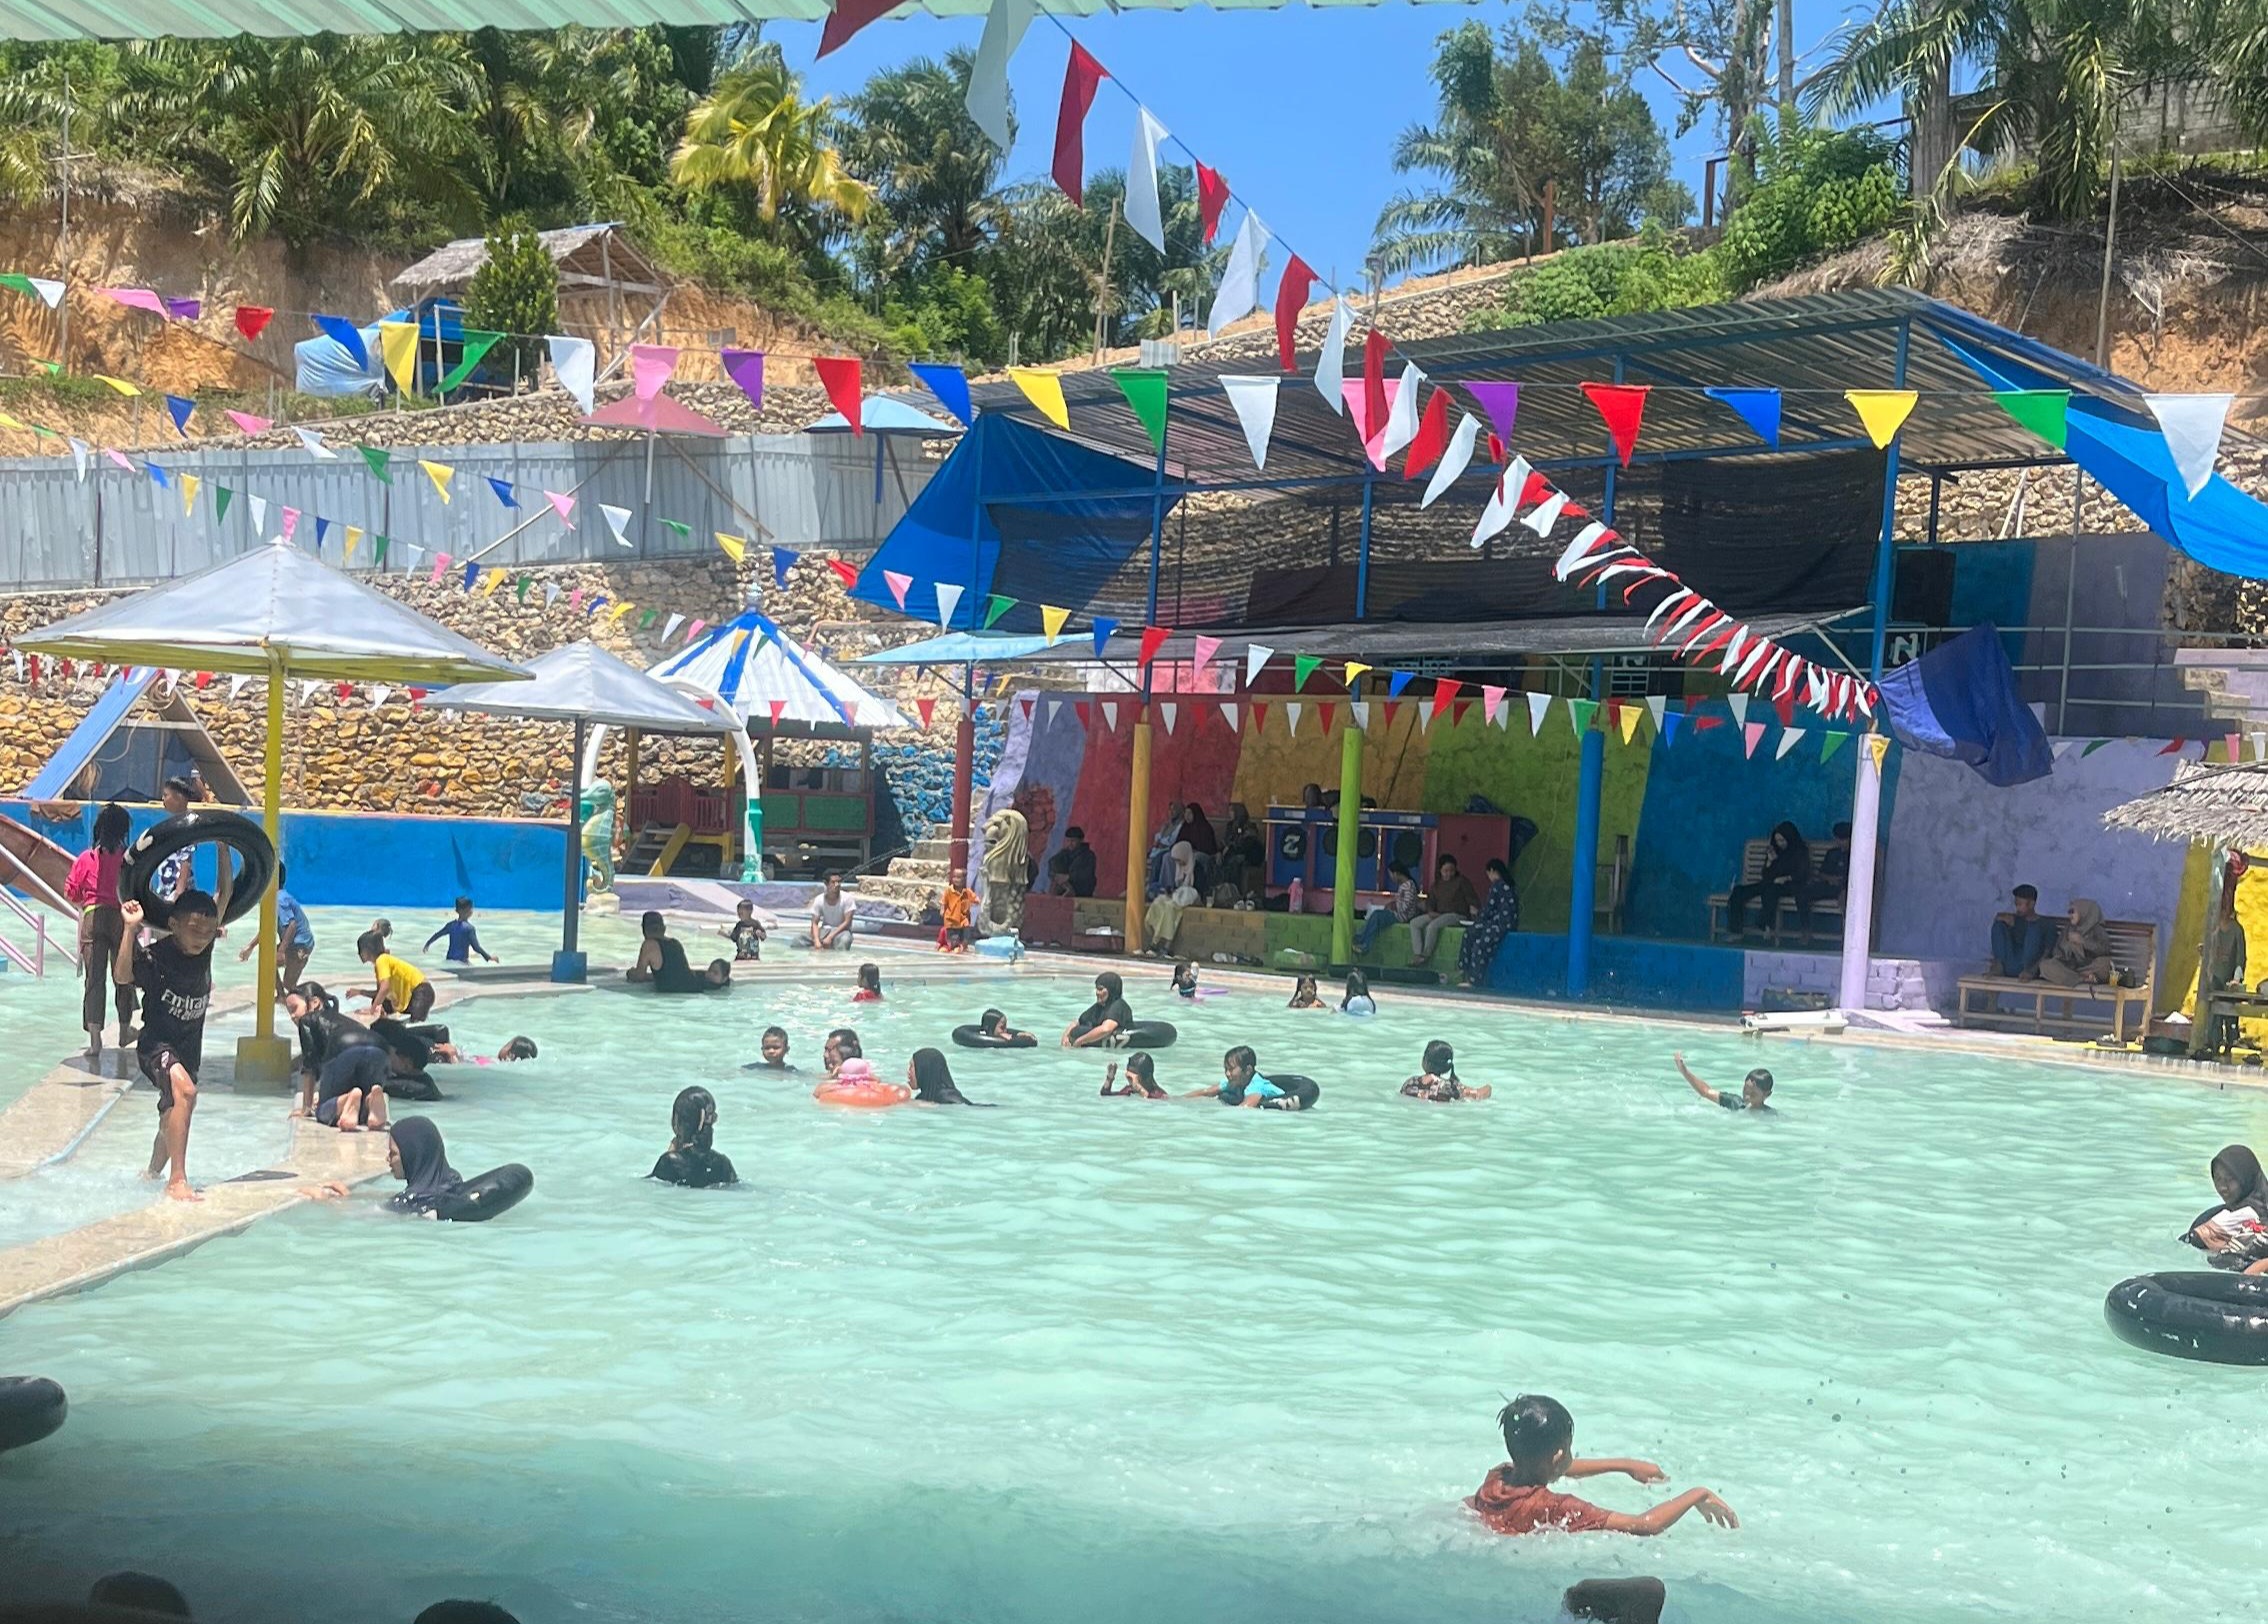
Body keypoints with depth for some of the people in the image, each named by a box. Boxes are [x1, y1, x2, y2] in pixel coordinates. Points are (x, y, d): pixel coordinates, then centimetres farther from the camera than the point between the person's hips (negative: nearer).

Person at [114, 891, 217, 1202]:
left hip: (190, 1047, 7)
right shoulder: (155, 956, -17)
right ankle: (178, 1181, -35)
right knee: (184, 1091, -34)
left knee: (173, 1117, 22)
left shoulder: (205, 947, -3)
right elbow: (123, 975, -35)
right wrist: (130, 928, -40)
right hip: (155, 1044, -7)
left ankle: (151, 1175, 48)